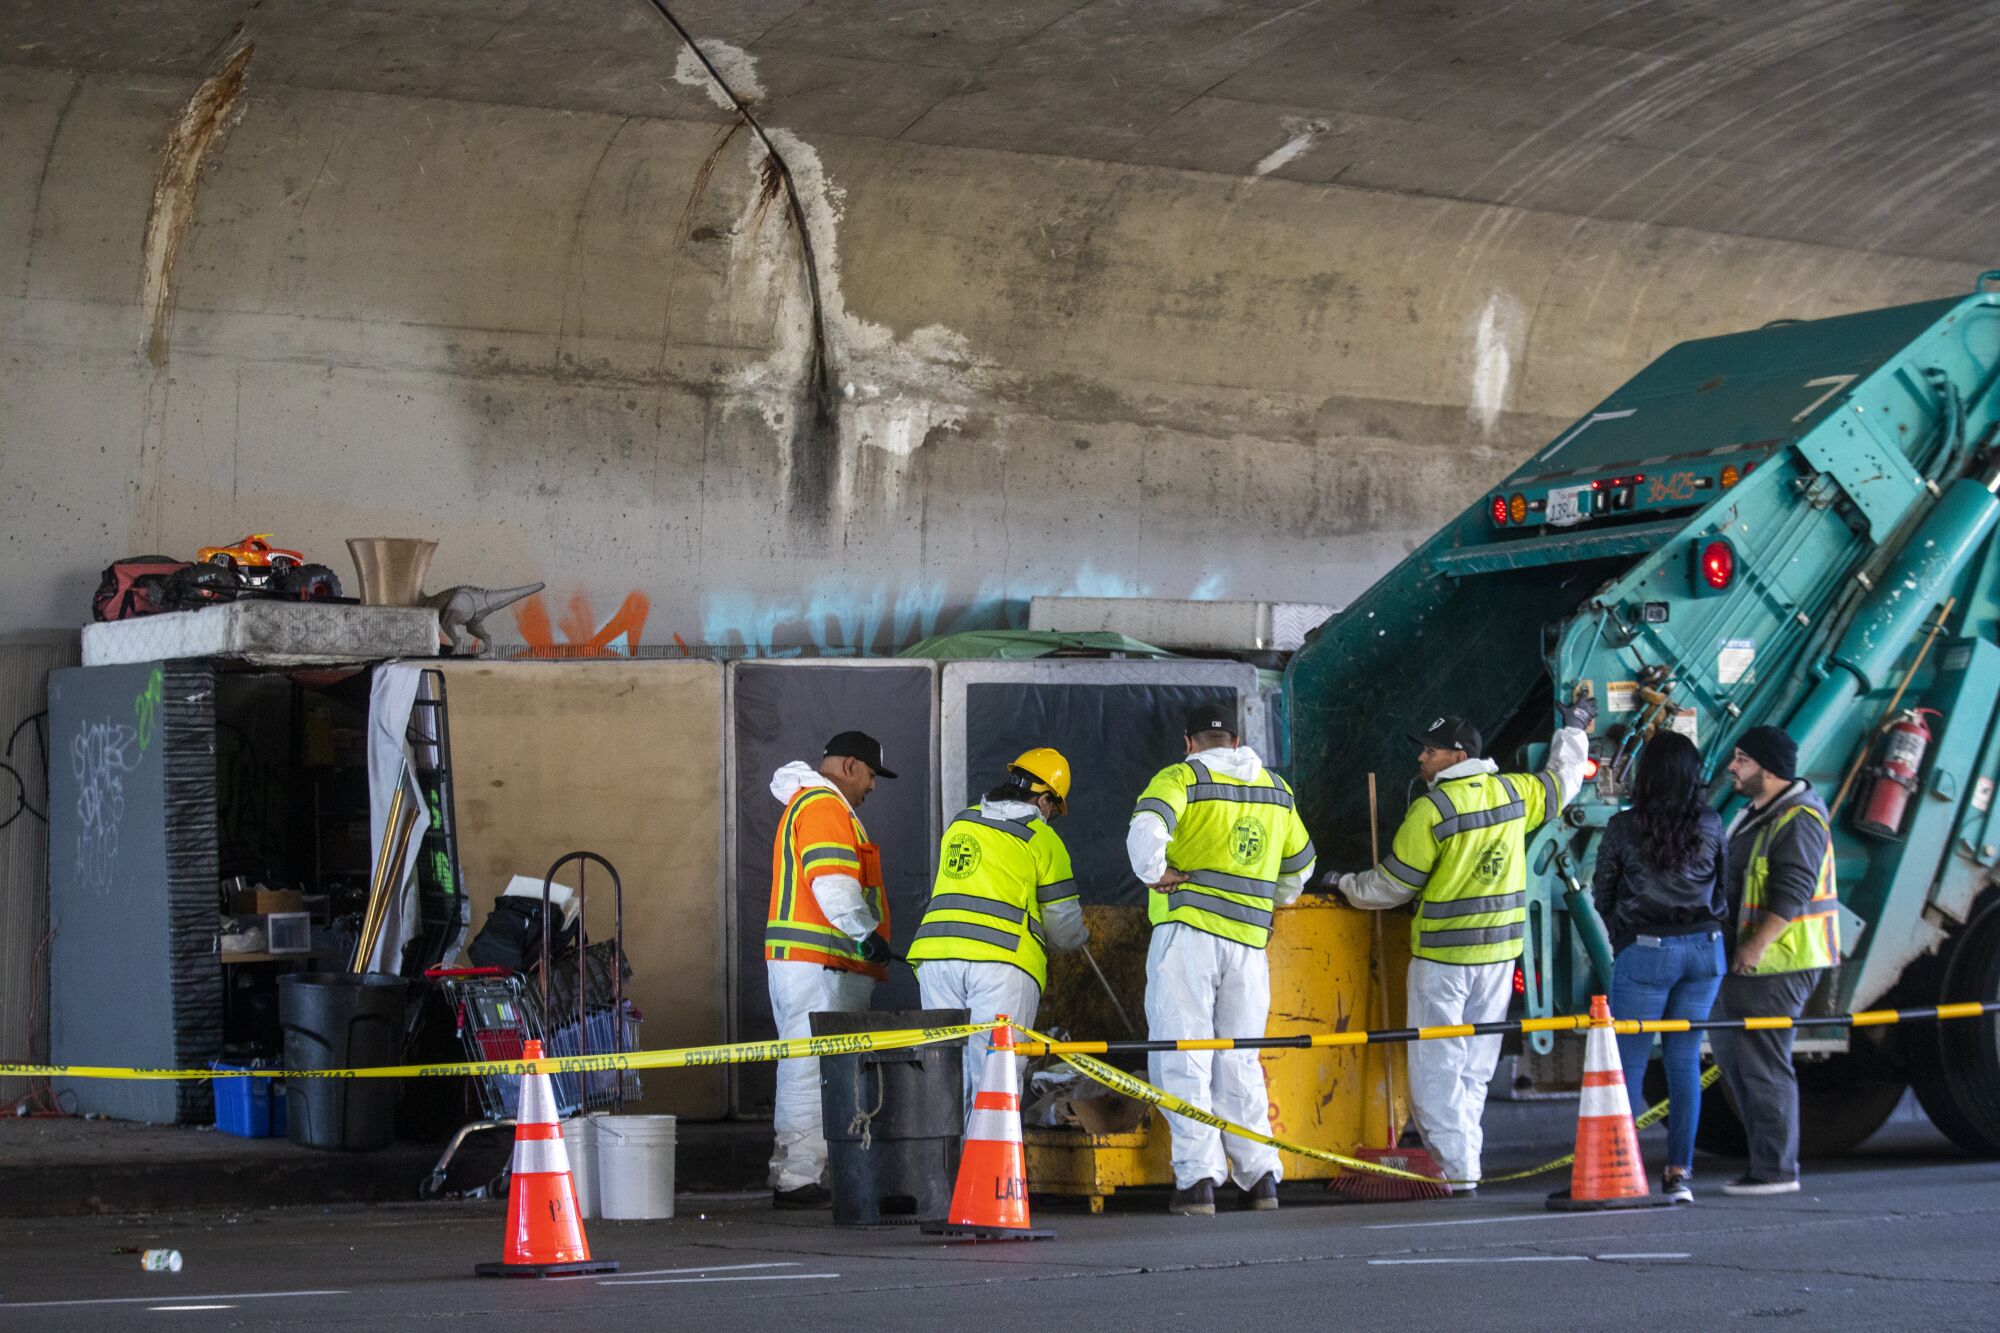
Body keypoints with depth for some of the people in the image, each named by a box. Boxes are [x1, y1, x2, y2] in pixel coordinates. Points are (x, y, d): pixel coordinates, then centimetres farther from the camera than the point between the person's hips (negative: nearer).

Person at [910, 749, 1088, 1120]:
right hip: (1003, 963, -4)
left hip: (936, 953, 4)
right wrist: (1079, 936, 33)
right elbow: (1063, 927, 9)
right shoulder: (1042, 839, 5)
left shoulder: (960, 825, 19)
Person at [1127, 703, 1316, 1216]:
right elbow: (1300, 863, 29)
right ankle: (1260, 1174, 7)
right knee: (1238, 1061, 13)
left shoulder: (1181, 779, -1)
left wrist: (1155, 874, -5)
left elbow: (1146, 831, -21)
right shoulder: (1276, 789, 16)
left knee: (1183, 1058, -2)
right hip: (1248, 942, 5)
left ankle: (1198, 1178, -8)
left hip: (1188, 929, -5)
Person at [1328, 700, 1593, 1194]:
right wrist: (1574, 730, 42)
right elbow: (1562, 781, 25)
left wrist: (1346, 888, 12)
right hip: (1501, 950, 7)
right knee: (1474, 1070, 13)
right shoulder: (1513, 792, 4)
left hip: (1443, 956, -7)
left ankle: (1459, 1174, -9)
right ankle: (1463, 1163, 13)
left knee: (1436, 1071, -3)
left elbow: (1393, 885, -7)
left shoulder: (1431, 809, -14)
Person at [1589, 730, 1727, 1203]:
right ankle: (1679, 1172, 6)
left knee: (1629, 1062, 2)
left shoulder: (1624, 827, -8)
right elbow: (1724, 885, 11)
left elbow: (1601, 895, 2)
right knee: (1685, 1059, 8)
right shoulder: (1710, 825, 1)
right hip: (1704, 950, 3)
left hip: (1644, 952, -3)